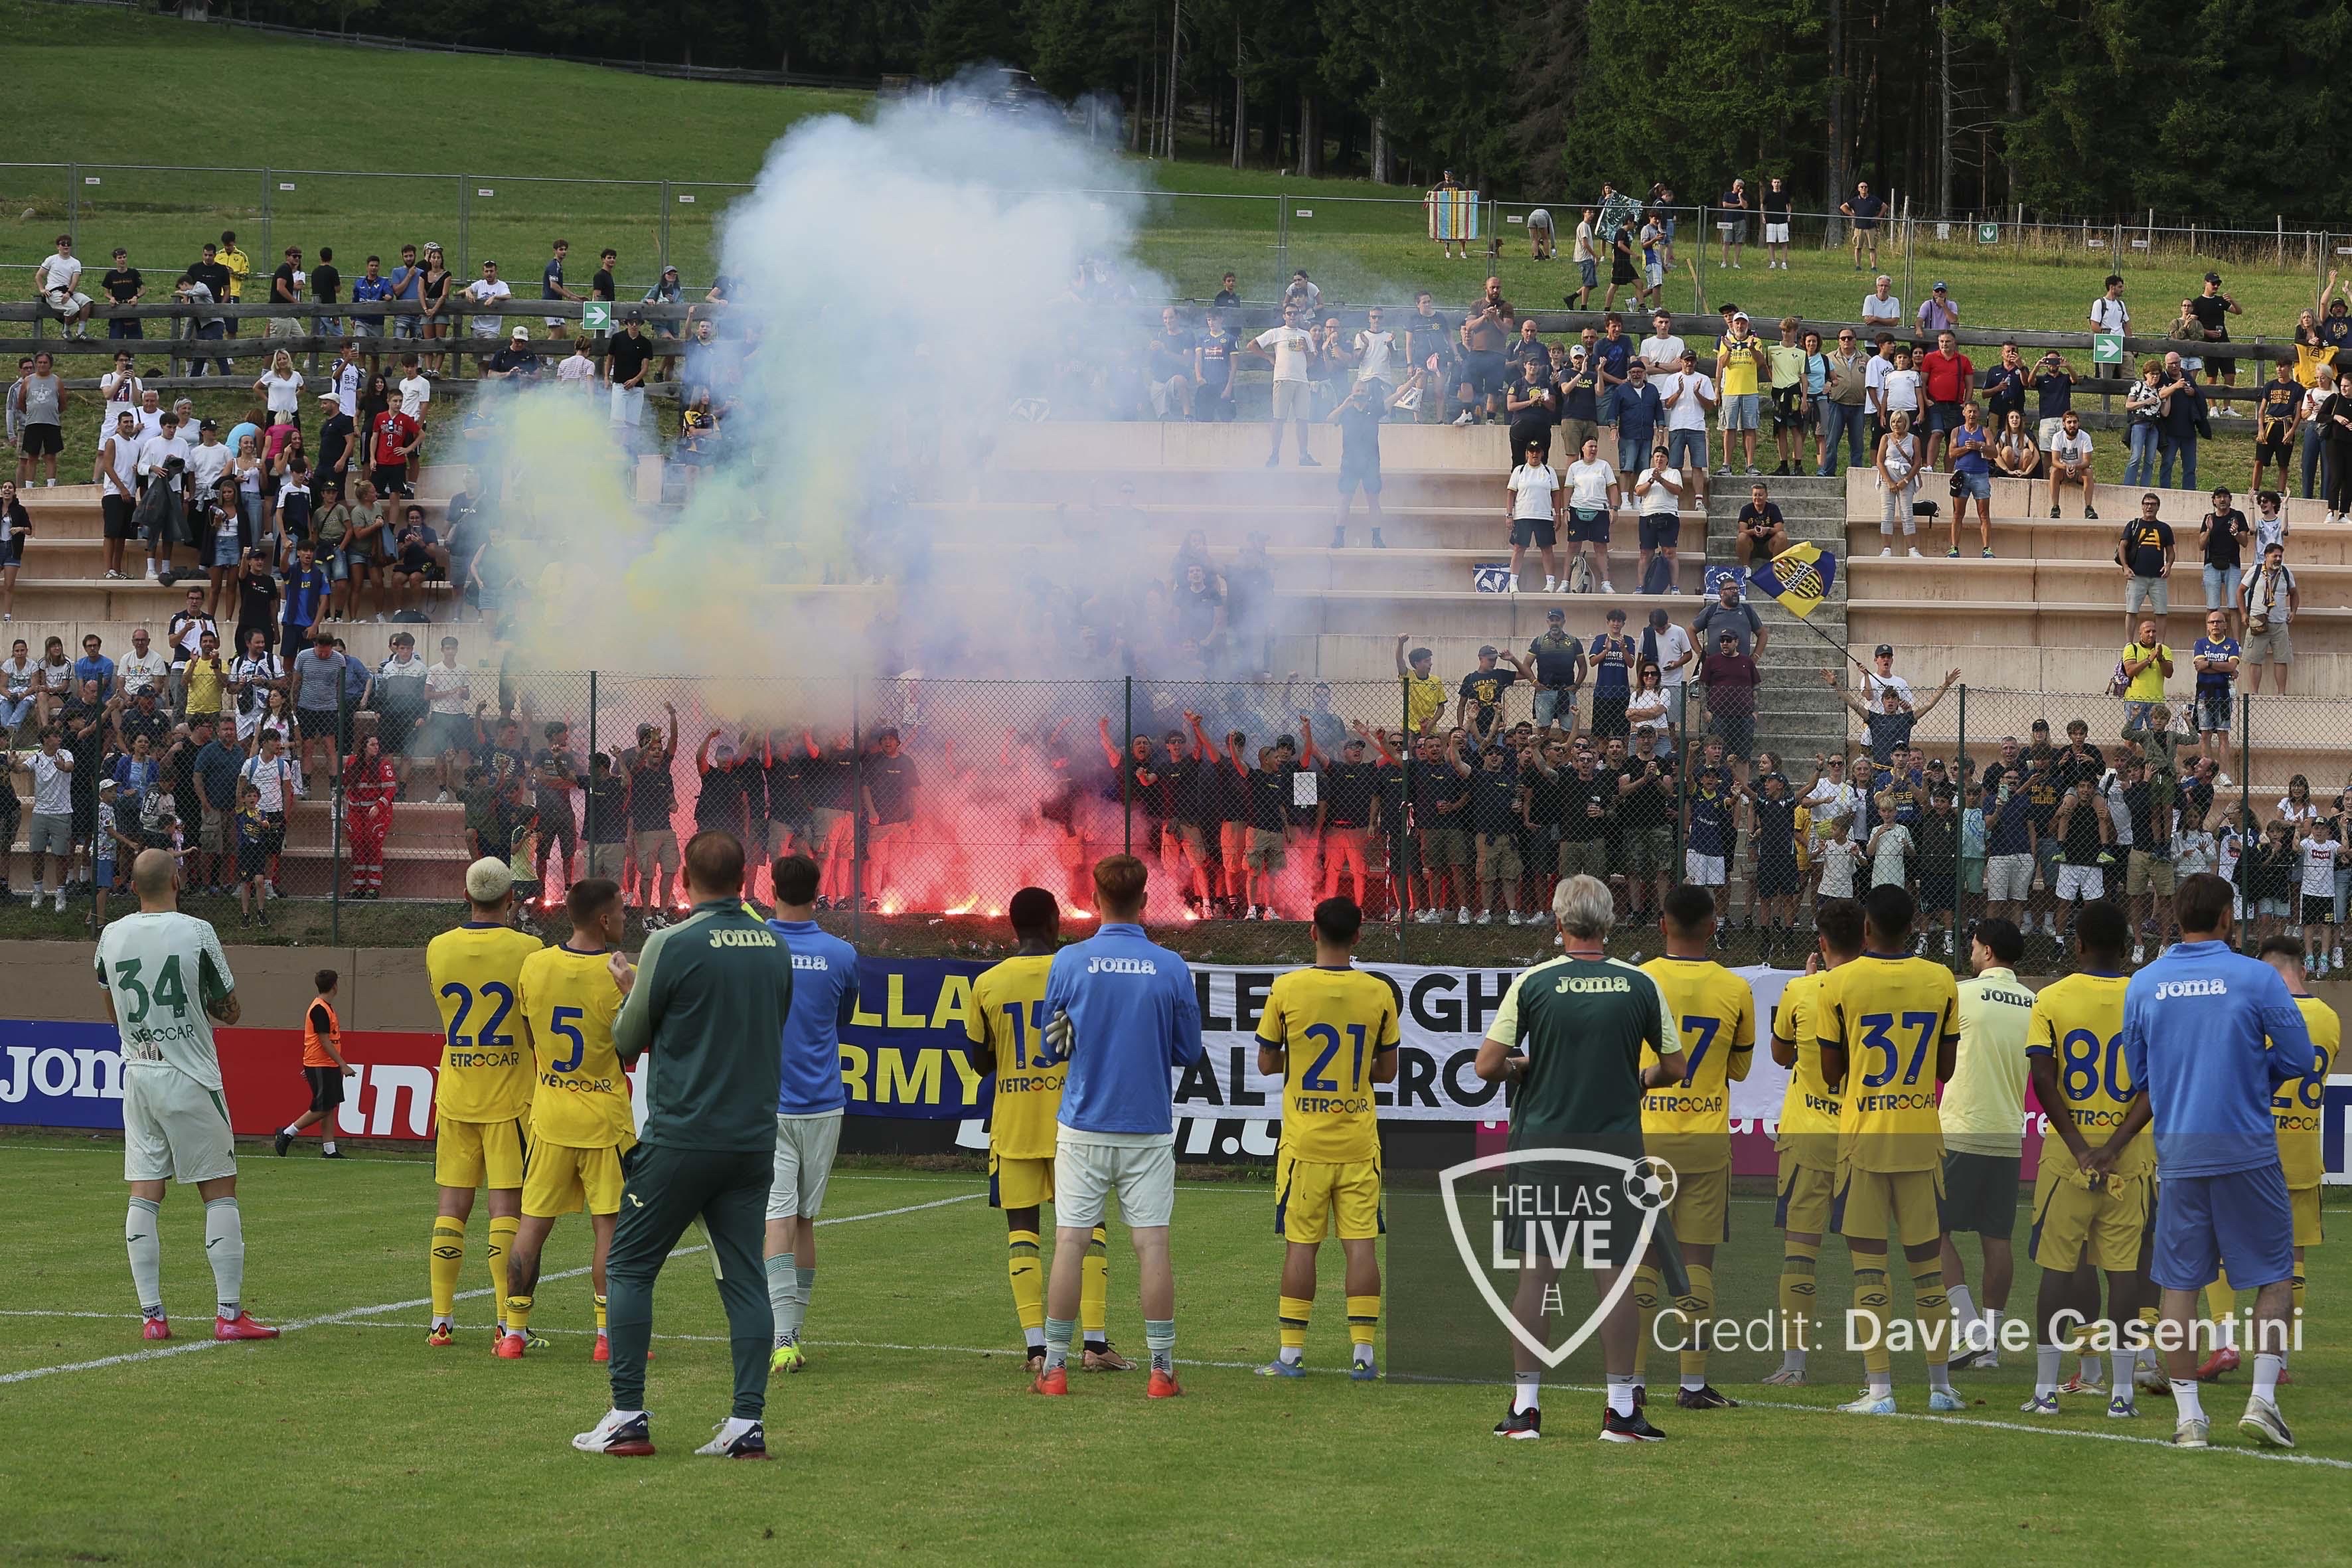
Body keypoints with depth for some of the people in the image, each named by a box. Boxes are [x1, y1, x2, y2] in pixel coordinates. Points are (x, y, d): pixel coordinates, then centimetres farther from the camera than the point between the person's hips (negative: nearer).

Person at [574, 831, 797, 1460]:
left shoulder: (671, 946, -10)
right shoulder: (775, 948, 6)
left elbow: (628, 1041, -2)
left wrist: (630, 990, 19)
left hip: (681, 1137, -5)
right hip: (754, 1140, 5)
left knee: (629, 1267, 6)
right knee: (745, 1279, 7)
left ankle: (628, 1418, 2)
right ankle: (747, 1424, 1)